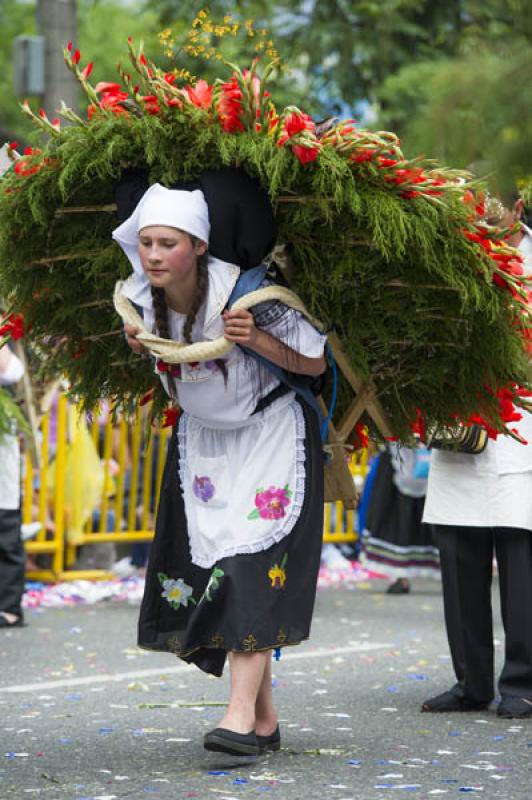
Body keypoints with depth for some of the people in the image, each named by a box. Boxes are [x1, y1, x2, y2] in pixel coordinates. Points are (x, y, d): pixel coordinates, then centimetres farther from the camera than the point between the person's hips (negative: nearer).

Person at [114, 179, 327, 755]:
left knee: (254, 563, -18)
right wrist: (137, 343, -9)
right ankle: (264, 719, 9)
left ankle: (241, 712, -22)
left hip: (271, 432, -5)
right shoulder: (142, 298, -10)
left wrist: (255, 339, -32)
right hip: (202, 436, 6)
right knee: (213, 565, 0)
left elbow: (315, 363, -17)